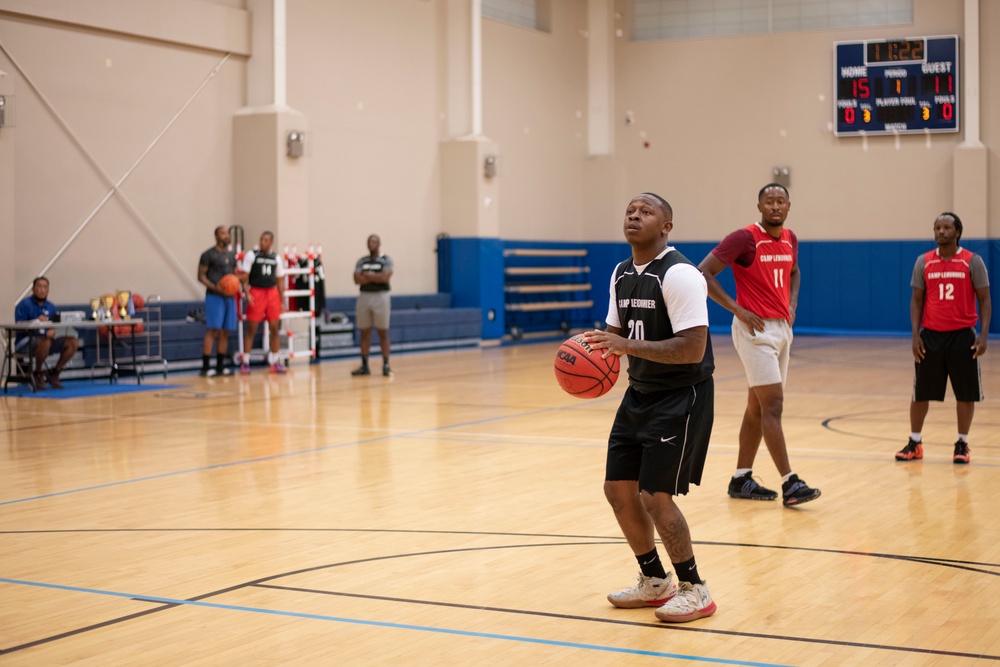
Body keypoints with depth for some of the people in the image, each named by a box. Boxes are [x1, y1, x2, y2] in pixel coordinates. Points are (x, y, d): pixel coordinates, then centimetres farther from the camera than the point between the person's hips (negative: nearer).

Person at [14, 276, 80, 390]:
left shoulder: (51, 307, 12)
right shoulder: (24, 304, -3)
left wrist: (52, 331, -23)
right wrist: (36, 321, -28)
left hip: (46, 339, 6)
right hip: (26, 341, -6)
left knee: (73, 342, -12)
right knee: (45, 341, -39)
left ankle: (54, 373, 2)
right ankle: (38, 373, -14)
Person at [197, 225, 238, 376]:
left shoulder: (231, 255, 15)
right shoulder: (208, 255, -5)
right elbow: (201, 276, -7)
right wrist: (214, 287, -21)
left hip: (229, 296, 7)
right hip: (214, 296, -7)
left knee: (225, 333, 7)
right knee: (212, 330, -13)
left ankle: (220, 366, 14)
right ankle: (205, 367, -12)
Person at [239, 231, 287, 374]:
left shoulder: (276, 258, 11)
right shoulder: (251, 255, 0)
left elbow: (280, 280, 14)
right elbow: (244, 276, -4)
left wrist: (282, 301, 10)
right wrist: (247, 293, -17)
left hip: (272, 293, 4)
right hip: (256, 293, -4)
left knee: (274, 328, 3)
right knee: (251, 329, -2)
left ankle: (275, 361, 11)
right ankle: (245, 362, 4)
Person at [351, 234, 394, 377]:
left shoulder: (386, 260, 1)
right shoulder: (361, 261, 10)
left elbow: (385, 277, -16)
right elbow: (357, 279, -4)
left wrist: (367, 275, -7)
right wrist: (376, 277, -10)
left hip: (380, 296, -3)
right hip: (364, 296, 3)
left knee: (383, 332, -1)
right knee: (365, 333, 6)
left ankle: (386, 365, 2)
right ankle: (364, 366, 11)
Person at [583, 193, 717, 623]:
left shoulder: (678, 275, -20)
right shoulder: (621, 274, 7)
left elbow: (692, 349, -26)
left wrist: (628, 346, -30)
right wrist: (597, 348, -5)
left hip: (682, 397, -9)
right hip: (640, 393, 9)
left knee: (655, 495, -11)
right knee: (618, 488, 9)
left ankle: (694, 591, 7)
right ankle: (655, 582, 26)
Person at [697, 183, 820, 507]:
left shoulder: (790, 240, 9)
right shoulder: (744, 238, -13)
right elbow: (703, 272, -16)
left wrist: (792, 304, 11)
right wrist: (737, 308, -18)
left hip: (782, 329, 8)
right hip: (756, 330, -8)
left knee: (757, 407, 11)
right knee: (773, 404, -11)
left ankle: (741, 479, 19)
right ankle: (790, 483, -10)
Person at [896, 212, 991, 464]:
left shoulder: (973, 261, -3)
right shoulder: (923, 262, 3)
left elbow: (984, 299, -2)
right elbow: (917, 300, 7)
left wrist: (983, 335, -12)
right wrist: (915, 335, -3)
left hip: (962, 335, -2)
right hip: (930, 335, 2)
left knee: (965, 393, 2)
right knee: (920, 392, 5)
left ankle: (962, 444, 15)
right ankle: (915, 443, 17)